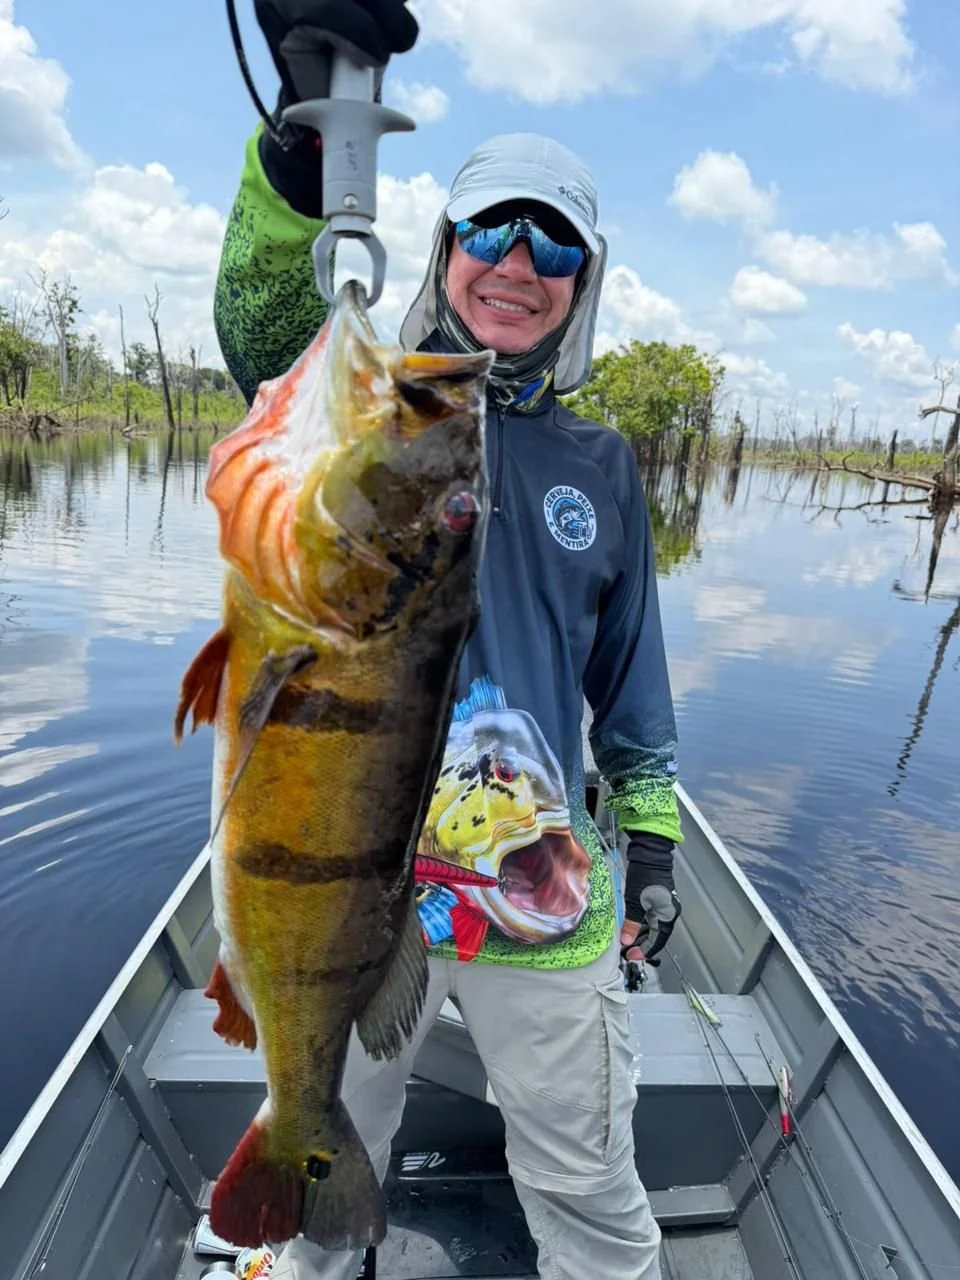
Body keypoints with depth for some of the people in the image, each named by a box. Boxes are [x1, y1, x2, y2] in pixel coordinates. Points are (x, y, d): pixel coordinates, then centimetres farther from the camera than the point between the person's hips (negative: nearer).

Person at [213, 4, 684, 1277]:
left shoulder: (601, 464, 5)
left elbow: (633, 674, 10)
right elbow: (263, 322, -24)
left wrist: (651, 838, 10)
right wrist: (310, 129, -40)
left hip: (547, 894, 1)